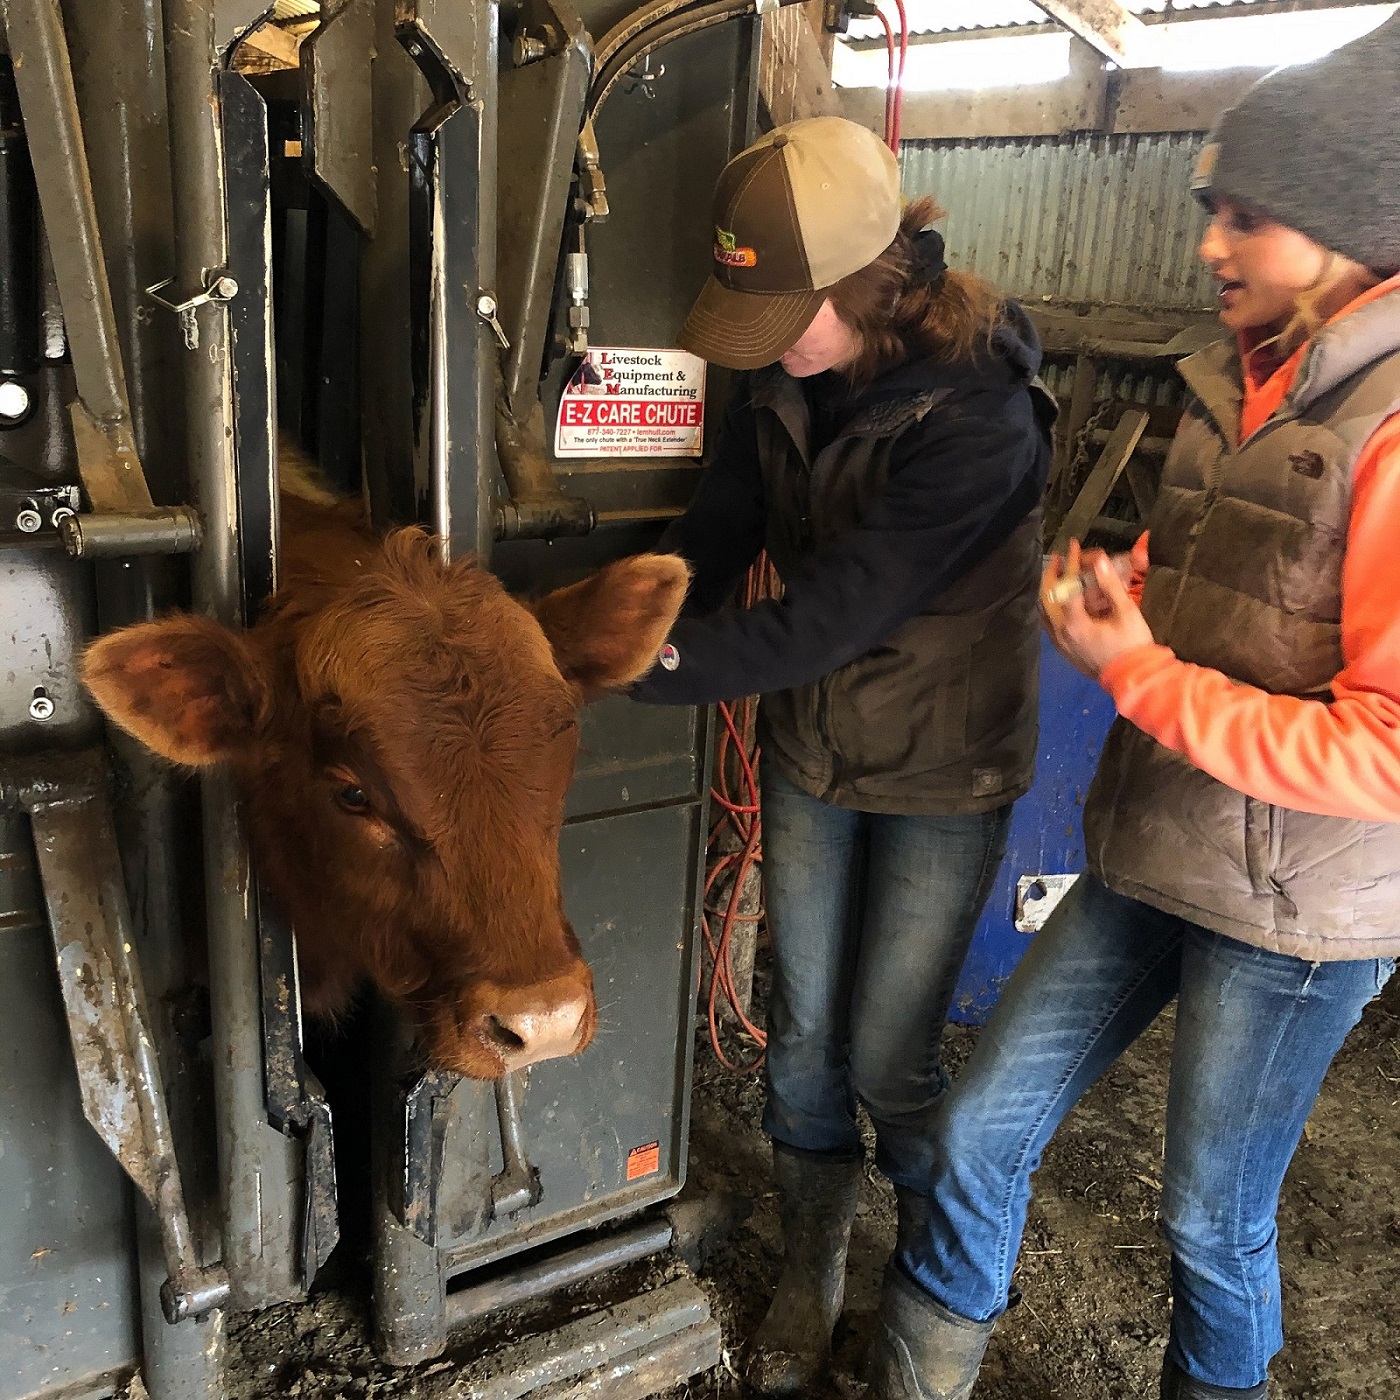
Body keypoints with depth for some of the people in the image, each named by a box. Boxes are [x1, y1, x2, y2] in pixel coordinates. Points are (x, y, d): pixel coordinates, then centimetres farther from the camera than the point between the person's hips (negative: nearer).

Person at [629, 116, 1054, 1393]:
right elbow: (711, 541, -7)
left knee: (887, 1059, 5)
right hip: (810, 751, 6)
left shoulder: (978, 417, -28)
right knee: (802, 1032, 14)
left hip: (942, 774, -5)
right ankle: (811, 1277, 39)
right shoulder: (786, 378, -6)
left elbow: (833, 612, -32)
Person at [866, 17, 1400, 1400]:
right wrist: (1104, 597, -3)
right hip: (1144, 864, 7)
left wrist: (1140, 676, -20)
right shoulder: (1238, 387, 5)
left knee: (1214, 1221, 14)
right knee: (979, 1130, 13)